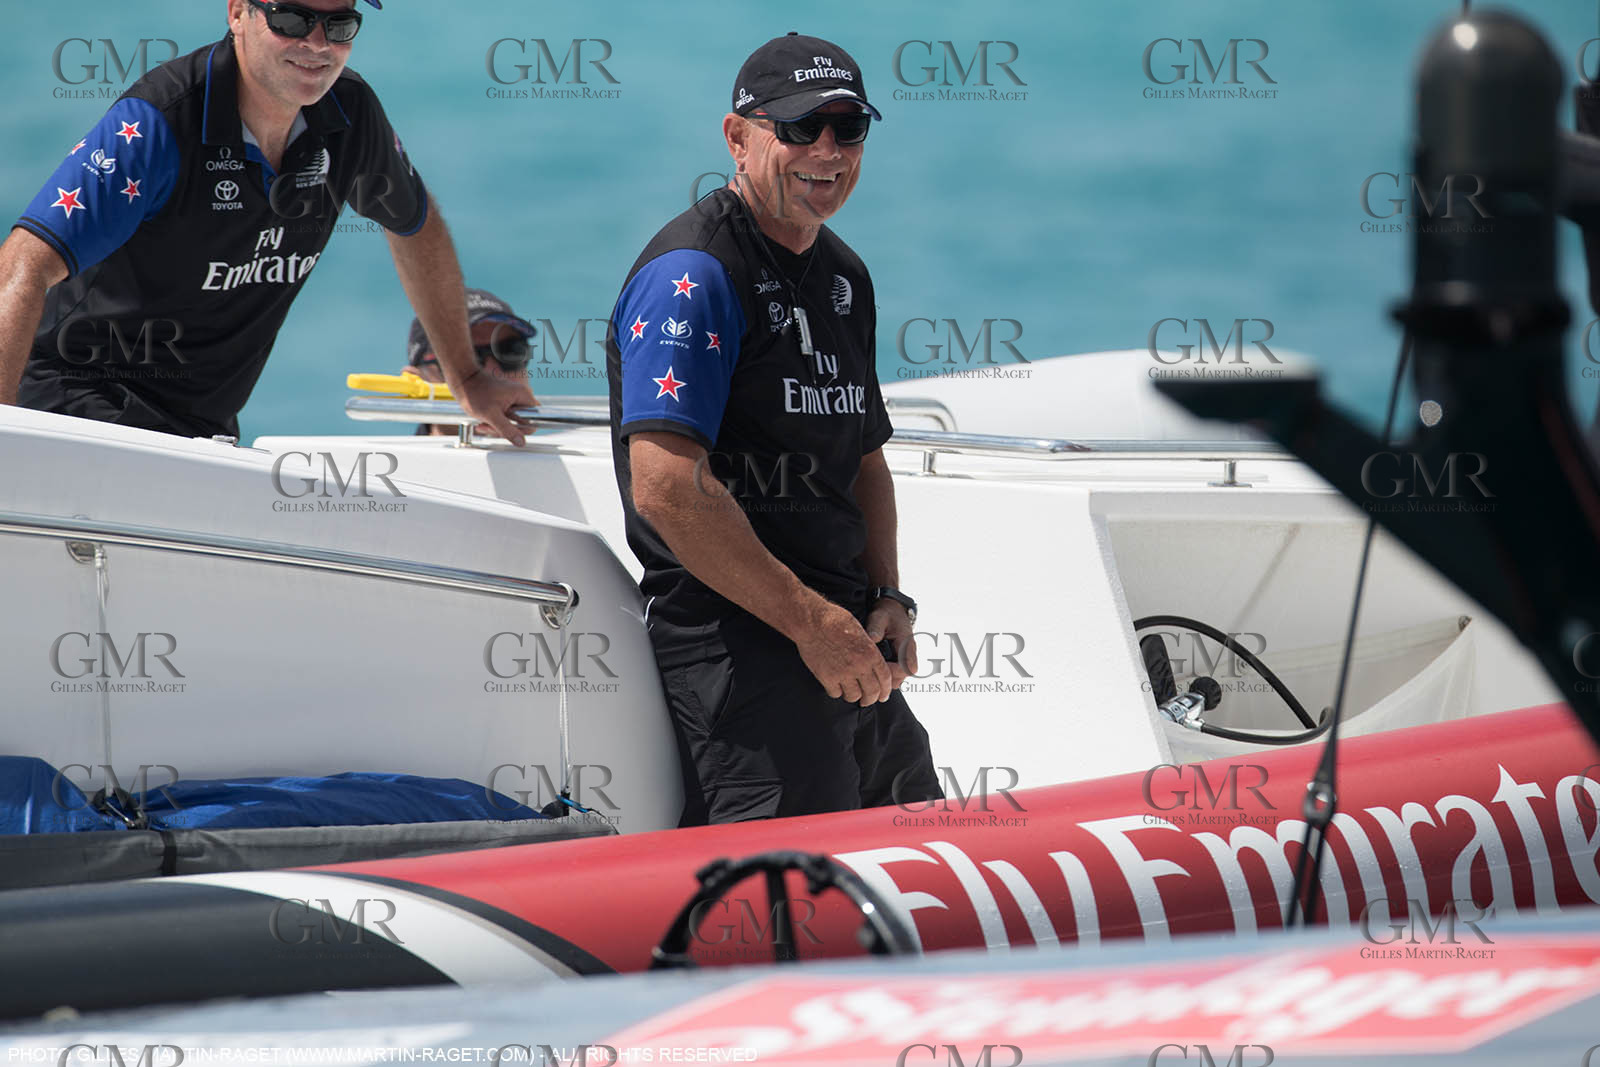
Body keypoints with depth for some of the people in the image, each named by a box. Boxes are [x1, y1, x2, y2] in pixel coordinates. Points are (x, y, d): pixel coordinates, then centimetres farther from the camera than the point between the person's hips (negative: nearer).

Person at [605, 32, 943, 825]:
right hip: (735, 640, -9)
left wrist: (886, 598, 9)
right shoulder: (692, 274, -12)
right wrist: (810, 621, -21)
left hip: (843, 638, 9)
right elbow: (667, 486, -21)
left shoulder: (842, 275, 18)